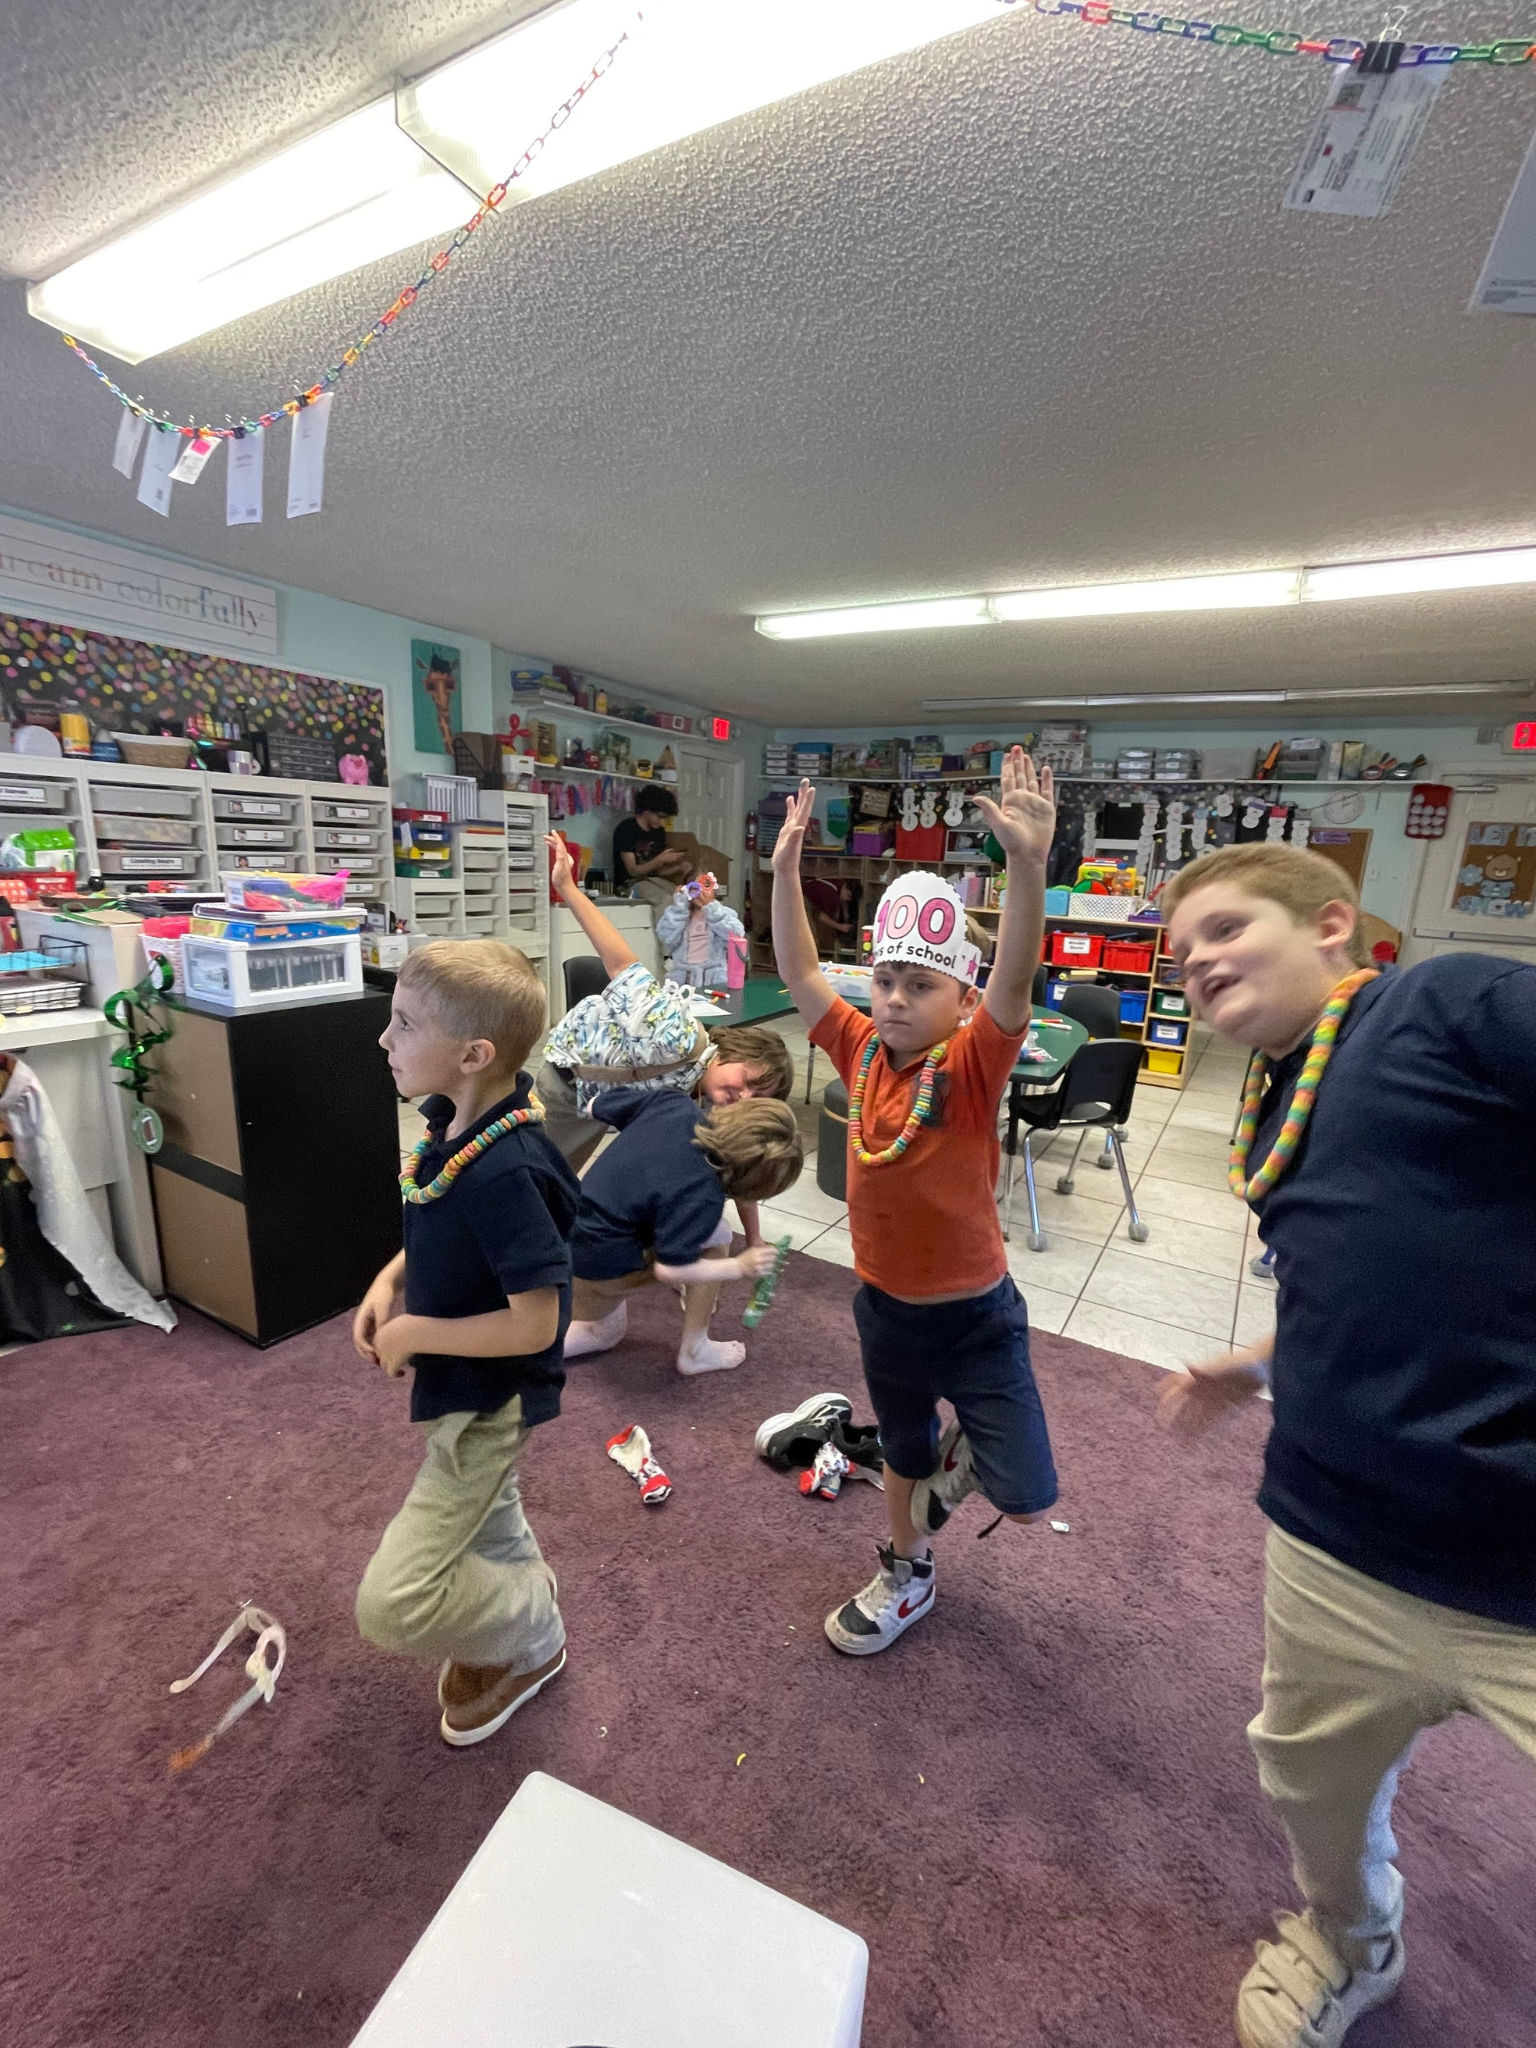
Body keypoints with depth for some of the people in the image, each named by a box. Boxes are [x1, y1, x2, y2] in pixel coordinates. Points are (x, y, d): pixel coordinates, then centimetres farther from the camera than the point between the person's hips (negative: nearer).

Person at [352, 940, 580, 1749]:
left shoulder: (506, 1171, -36)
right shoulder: (457, 1123, -8)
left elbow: (534, 1324, -30)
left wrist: (413, 1333, -19)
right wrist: (391, 1280, -4)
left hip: (490, 1400, -8)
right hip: (464, 1388, 9)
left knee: (393, 1603, 1)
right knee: (485, 1530, 29)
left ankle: (532, 1636, 28)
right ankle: (513, 1620, 57)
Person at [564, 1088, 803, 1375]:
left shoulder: (674, 1103, -10)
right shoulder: (702, 1195, -29)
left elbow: (603, 1104, 4)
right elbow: (668, 1268, -25)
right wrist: (739, 1267, -13)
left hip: (577, 1241, 8)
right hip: (606, 1264, -8)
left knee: (605, 1335, 33)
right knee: (717, 1235, -1)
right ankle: (694, 1352, 9)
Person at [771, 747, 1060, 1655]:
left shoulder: (971, 1066, -21)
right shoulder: (863, 1052, -9)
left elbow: (1015, 981, -38)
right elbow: (801, 974, -8)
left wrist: (1030, 865, -51)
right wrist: (786, 871, -15)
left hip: (976, 1317, -4)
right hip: (885, 1307, 4)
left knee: (1027, 1501, 4)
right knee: (903, 1454, 27)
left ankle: (965, 1449, 37)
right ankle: (909, 1576, 54)